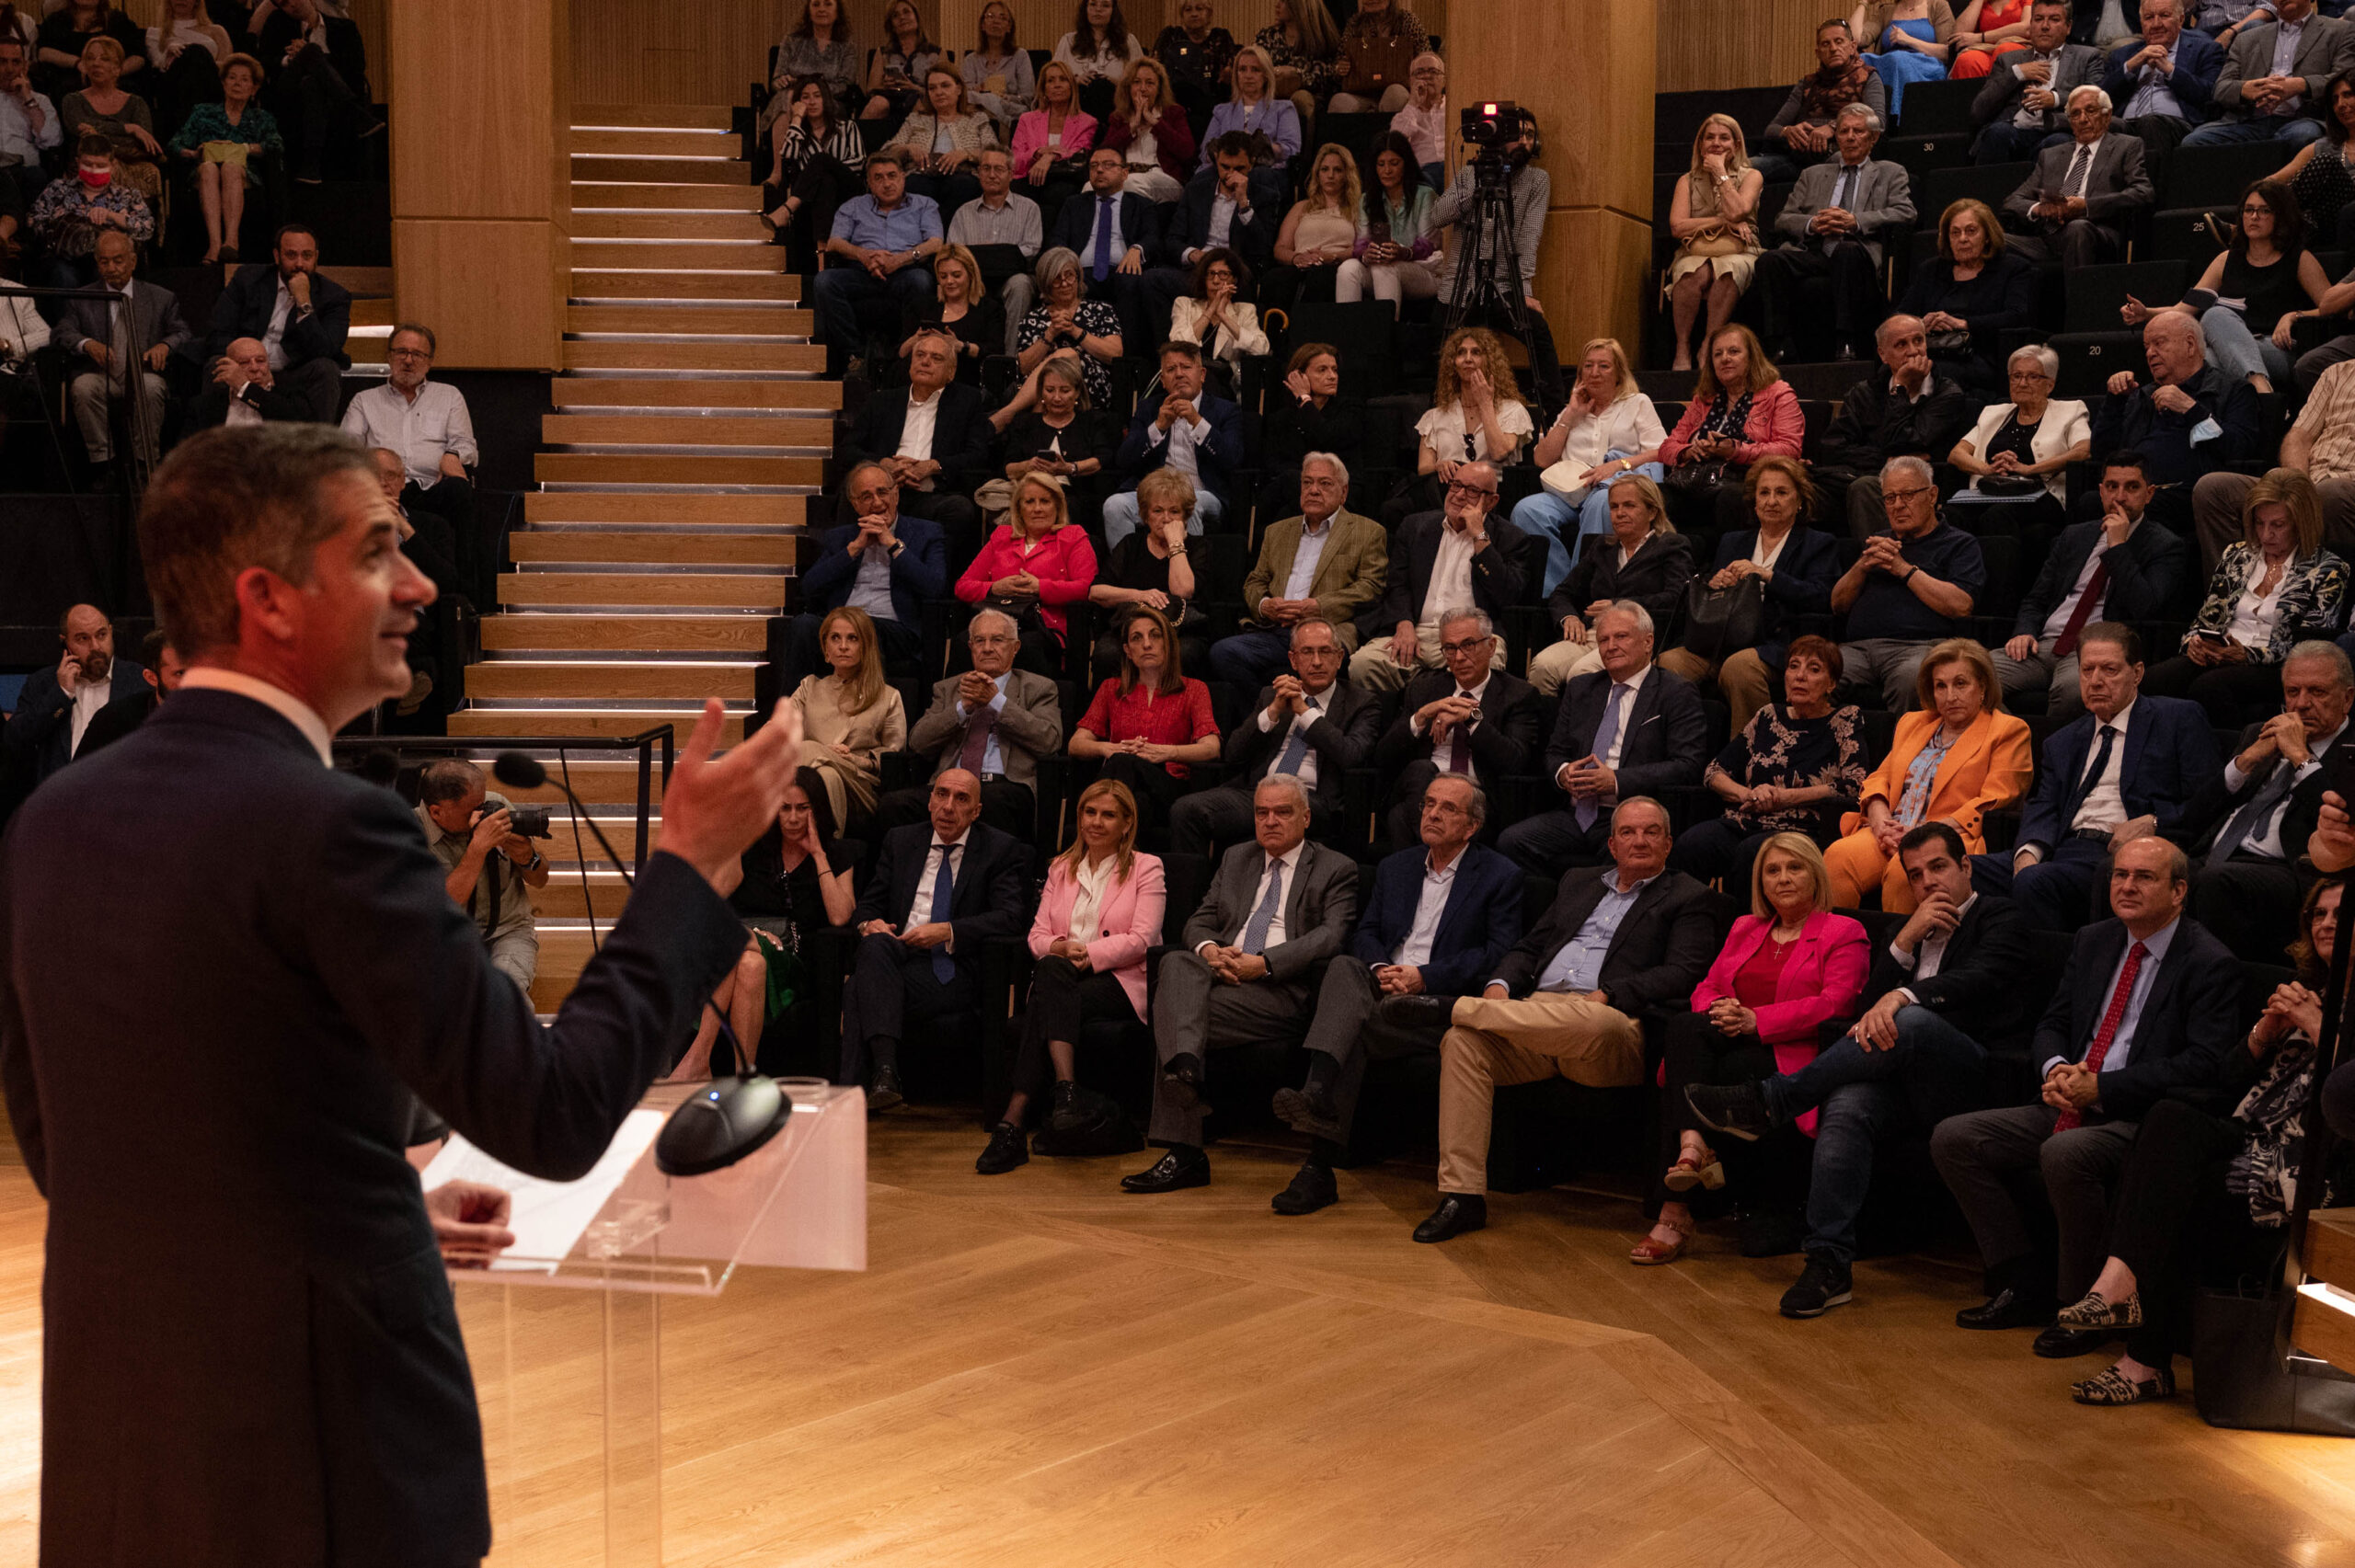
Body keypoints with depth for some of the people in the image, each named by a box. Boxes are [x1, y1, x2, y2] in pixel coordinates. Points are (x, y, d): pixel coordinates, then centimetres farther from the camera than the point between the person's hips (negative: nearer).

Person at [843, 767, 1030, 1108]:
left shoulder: (1002, 850, 7)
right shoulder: (900, 841, 20)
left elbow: (1010, 918, -6)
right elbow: (868, 904, 18)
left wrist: (947, 932, -18)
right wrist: (869, 923, -8)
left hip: (953, 971, -4)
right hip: (897, 955, 4)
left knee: (860, 990, -31)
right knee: (875, 943, -35)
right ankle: (884, 1073, -46)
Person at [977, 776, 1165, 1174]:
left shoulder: (1147, 868, 8)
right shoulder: (1061, 868, 23)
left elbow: (1141, 940, -5)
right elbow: (1038, 935, 13)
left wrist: (1089, 955, -18)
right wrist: (1060, 948, -11)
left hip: (1122, 984, -3)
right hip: (1062, 977, 3)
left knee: (1047, 1002, -33)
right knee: (1050, 968, -35)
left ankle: (1014, 1121, -39)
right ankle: (1065, 1090, -47)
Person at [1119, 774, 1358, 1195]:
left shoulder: (1336, 870, 11)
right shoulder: (1236, 859, 28)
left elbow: (1332, 936, -6)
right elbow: (1200, 921, 21)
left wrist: (1264, 963, -17)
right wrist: (1209, 949, -5)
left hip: (1282, 991, -5)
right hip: (1220, 971, 5)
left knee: (1173, 1016, -29)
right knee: (1176, 963, -33)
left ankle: (1183, 1153, -35)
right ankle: (1184, 1068, -52)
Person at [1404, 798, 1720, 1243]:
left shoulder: (1687, 898, 13)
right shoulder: (1579, 883, 30)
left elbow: (1682, 974, -3)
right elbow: (1529, 948, 27)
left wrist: (1609, 995, -15)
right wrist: (1500, 984, 3)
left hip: (1610, 1026, -4)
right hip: (1536, 1014, 4)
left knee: (1592, 1021, -42)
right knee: (1462, 1041, -27)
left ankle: (1452, 1006, -28)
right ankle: (1462, 1195, -27)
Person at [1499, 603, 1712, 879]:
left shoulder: (1676, 693, 4)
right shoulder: (1580, 689, 22)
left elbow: (1689, 766, -7)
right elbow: (1555, 752, 23)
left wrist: (1616, 781, -15)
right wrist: (1563, 772, -3)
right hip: (1579, 814, 5)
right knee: (1510, 843, -20)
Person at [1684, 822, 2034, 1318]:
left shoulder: (2000, 918, 12)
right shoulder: (1910, 928, 29)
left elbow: (1979, 979, -11)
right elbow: (1868, 1003, 16)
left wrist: (1901, 996, -27)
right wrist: (1906, 941, 2)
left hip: (1969, 1081, -4)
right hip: (1901, 1082, 5)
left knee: (1914, 1021, -38)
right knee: (1847, 1107, -31)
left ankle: (1770, 1100, -31)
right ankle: (1828, 1263, -33)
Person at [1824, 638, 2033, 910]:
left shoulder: (2007, 731, 9)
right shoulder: (1912, 723, 28)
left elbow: (1992, 803, -3)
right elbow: (1880, 778, 24)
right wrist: (1879, 818, -1)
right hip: (1892, 834, 5)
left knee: (1904, 870, -38)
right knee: (1838, 858, -27)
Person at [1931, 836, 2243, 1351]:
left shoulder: (2211, 964, -7)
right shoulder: (2093, 941, 15)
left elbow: (2204, 1064, -16)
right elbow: (2052, 1025, 19)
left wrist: (2100, 1087, -19)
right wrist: (2056, 1070, -7)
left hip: (2143, 1118, -8)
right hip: (2072, 1107, 8)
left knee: (2064, 1152, -37)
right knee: (1953, 1138, -6)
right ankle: (2026, 1286, 0)